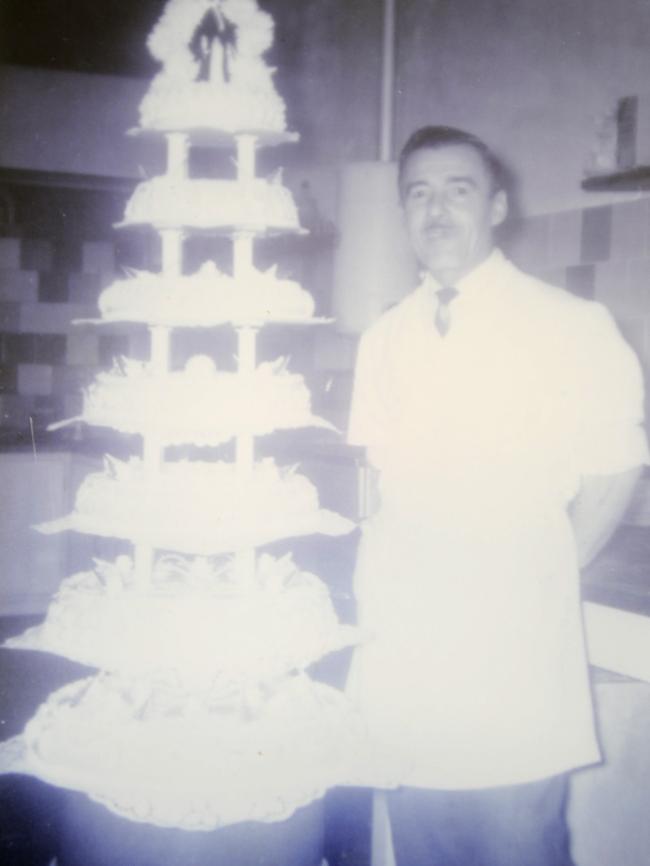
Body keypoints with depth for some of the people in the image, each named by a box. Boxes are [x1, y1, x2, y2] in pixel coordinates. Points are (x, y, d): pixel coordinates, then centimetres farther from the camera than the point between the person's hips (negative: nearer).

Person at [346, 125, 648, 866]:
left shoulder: (571, 328, -6)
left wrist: (538, 580, -1)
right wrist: (375, 583, 7)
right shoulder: (384, 341, 8)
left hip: (514, 659, -4)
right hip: (403, 656, 4)